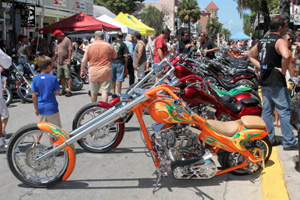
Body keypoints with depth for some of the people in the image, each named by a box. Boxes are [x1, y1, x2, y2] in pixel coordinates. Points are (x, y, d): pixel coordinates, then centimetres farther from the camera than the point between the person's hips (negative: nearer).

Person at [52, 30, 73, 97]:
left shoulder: (67, 40, -5)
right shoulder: (58, 42, 18)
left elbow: (70, 51, -11)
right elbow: (56, 52, 24)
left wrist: (69, 60, -17)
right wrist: (53, 60, 23)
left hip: (66, 62, -8)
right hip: (59, 62, 8)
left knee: (68, 76, -10)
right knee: (61, 77, 10)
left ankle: (69, 91, -11)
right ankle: (63, 90, 18)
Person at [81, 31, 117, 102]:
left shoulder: (90, 46, -1)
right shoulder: (109, 46, -2)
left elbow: (84, 61, 1)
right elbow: (115, 56, 12)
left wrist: (82, 70, 14)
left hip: (93, 73, 1)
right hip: (105, 72, -1)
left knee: (93, 92, 15)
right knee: (104, 91, -2)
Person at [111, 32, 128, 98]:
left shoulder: (111, 43, 7)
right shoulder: (123, 44, -5)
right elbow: (126, 55, -10)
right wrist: (126, 63, 1)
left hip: (112, 62, 4)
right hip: (120, 63, -4)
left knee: (113, 79, 13)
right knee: (119, 79, 0)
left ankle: (113, 93, 20)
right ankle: (119, 94, 2)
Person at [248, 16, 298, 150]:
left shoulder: (262, 40, 12)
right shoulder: (280, 41, -14)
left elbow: (251, 55, 22)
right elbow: (286, 56, -34)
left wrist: (261, 67, 11)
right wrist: (283, 70, -18)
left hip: (264, 80, 8)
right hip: (276, 81, -8)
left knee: (267, 110, 13)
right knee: (284, 111, 0)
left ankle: (268, 139, 21)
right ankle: (289, 142, 5)